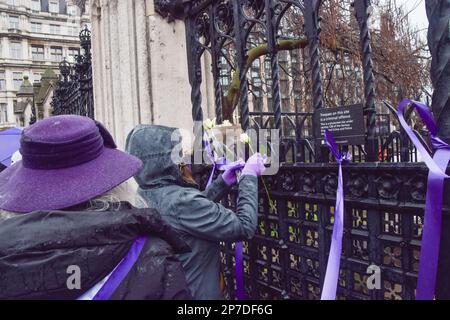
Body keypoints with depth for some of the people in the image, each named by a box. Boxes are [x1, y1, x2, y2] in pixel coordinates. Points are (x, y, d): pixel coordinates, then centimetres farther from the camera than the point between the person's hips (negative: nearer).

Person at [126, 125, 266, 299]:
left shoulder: (145, 194, -3)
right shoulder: (180, 201, -29)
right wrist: (249, 177, -13)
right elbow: (244, 227, -23)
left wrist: (223, 182, 5)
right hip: (198, 293, -8)